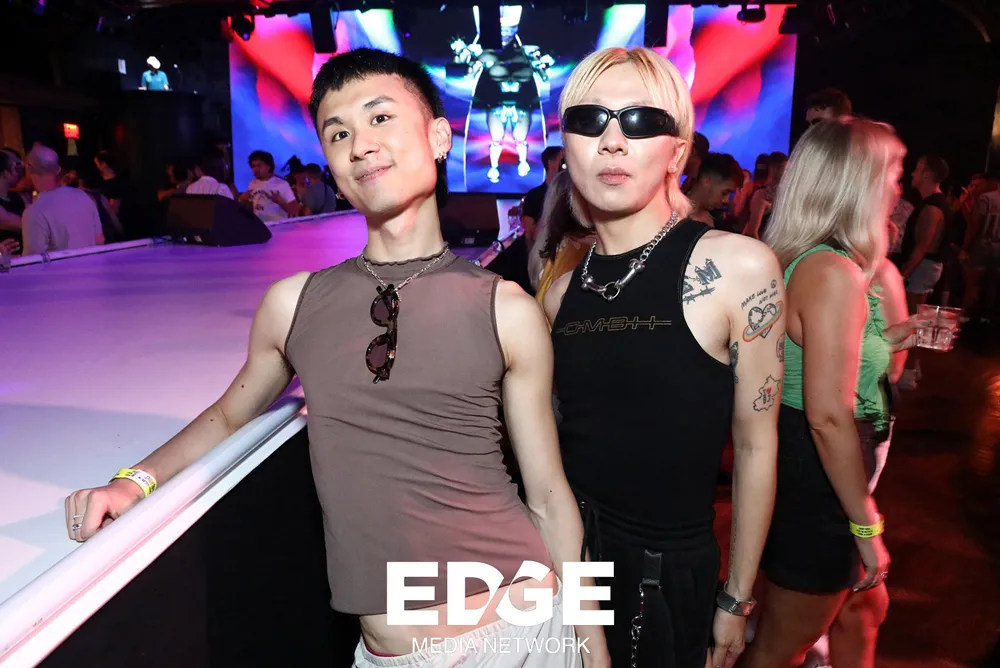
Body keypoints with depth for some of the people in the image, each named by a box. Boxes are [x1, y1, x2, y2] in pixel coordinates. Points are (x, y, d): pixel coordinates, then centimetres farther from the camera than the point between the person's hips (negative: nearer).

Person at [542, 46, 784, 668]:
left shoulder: (740, 266, -15)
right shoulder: (560, 292, -3)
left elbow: (755, 449, -9)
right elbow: (561, 440, 8)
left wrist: (735, 602, -3)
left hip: (672, 570, -3)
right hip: (570, 554, 4)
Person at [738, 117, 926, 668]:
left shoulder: (798, 260, 5)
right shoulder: (836, 272, -23)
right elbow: (829, 418, -26)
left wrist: (889, 342, 7)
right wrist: (866, 523, -18)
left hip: (800, 468, 9)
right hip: (814, 482, -9)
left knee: (864, 607, 28)